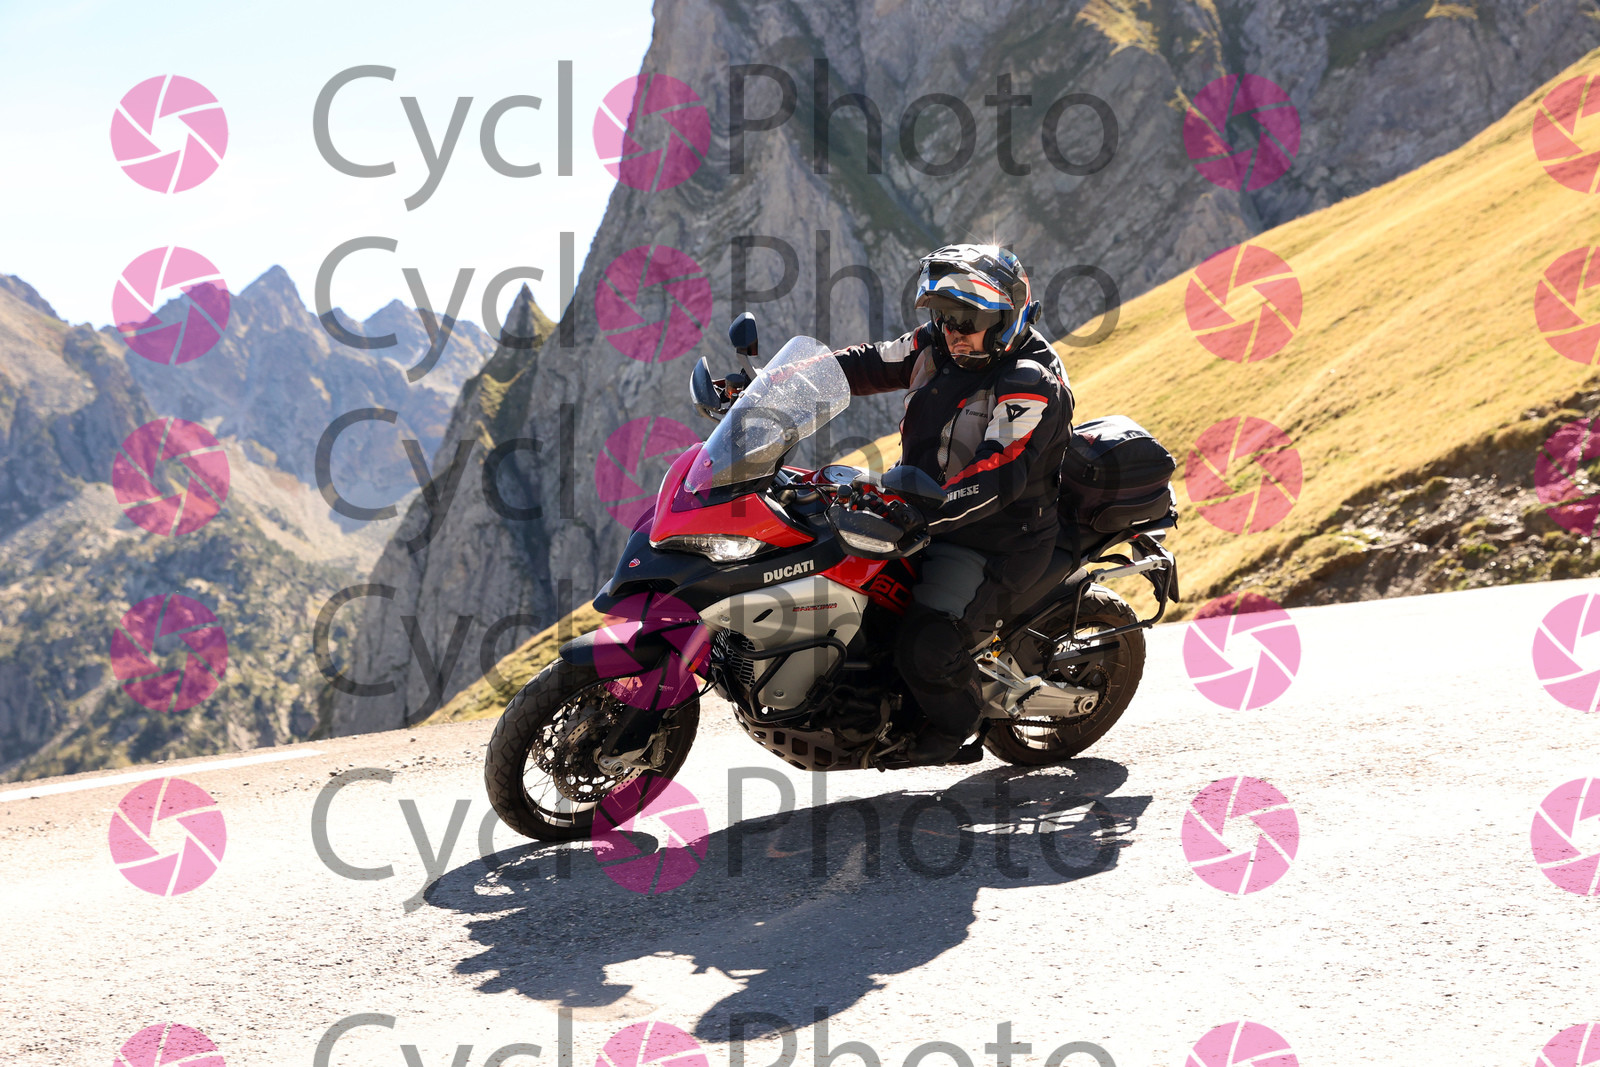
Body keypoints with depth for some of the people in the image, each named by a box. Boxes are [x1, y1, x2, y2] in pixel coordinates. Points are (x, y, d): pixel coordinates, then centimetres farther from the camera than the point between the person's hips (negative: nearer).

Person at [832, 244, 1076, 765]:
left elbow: (998, 478, -32)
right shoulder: (938, 345, 2)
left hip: (991, 540, -9)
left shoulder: (1030, 386, -23)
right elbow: (869, 364, 9)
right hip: (919, 507, 9)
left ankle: (953, 721, 13)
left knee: (926, 652, -23)